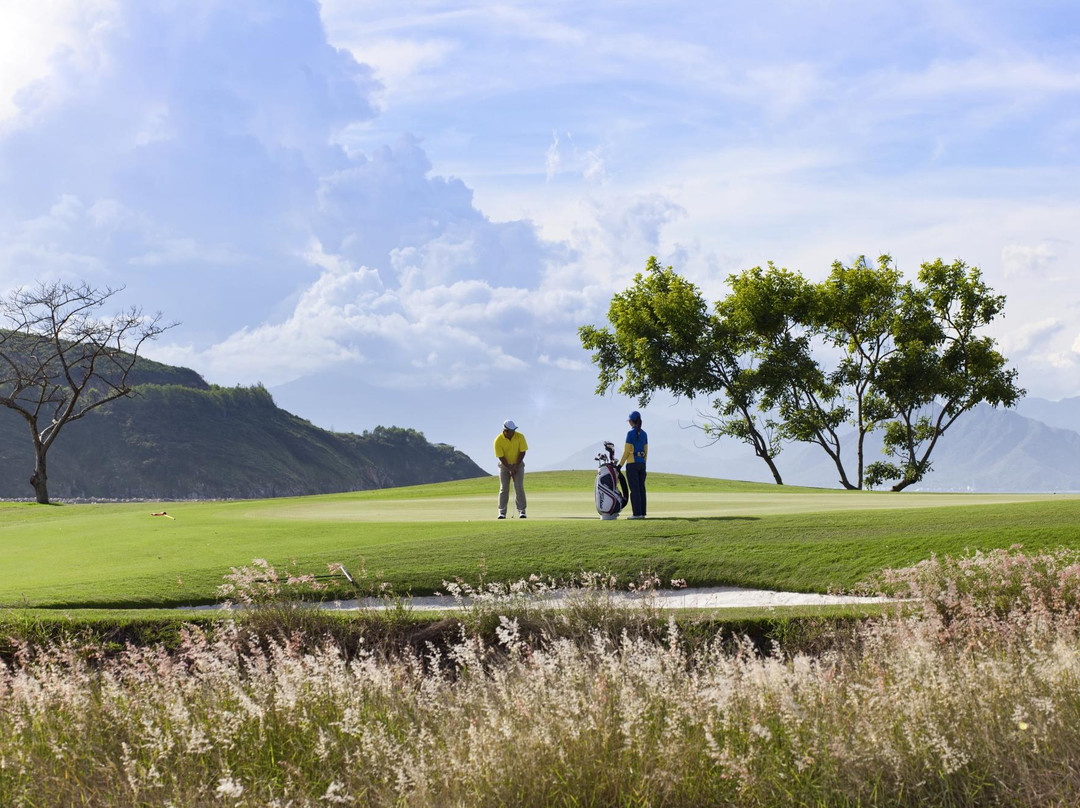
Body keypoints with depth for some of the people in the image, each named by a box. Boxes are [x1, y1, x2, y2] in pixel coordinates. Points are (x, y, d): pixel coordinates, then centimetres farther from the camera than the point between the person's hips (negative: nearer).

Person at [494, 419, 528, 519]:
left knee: (519, 487, -8)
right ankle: (502, 512, -2)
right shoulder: (498, 440, -19)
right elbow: (501, 457, -16)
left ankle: (521, 511, -5)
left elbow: (522, 452, -10)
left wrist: (516, 467, -14)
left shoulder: (520, 437, -15)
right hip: (504, 465, -1)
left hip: (518, 464, 1)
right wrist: (510, 469, -17)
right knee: (504, 489, -5)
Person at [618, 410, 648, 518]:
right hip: (642, 464, 6)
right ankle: (642, 513, 8)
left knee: (634, 489, -5)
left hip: (632, 464, -6)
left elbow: (626, 451, -11)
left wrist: (620, 465, -5)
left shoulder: (630, 433, -10)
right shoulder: (644, 434, 9)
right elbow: (646, 451, 12)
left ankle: (637, 513, -7)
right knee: (641, 488, 8)